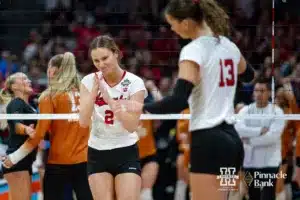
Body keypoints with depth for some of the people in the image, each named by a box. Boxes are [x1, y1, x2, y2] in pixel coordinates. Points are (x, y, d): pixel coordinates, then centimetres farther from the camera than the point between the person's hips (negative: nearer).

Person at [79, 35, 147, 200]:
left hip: (126, 154, -2)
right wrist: (94, 90, -20)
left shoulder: (134, 83, -10)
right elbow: (84, 121, -12)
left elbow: (132, 125, -19)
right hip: (98, 154, 2)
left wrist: (108, 97, -26)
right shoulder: (89, 81, -3)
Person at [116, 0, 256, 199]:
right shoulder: (228, 46, 11)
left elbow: (179, 101, -22)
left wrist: (141, 107, -12)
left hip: (208, 142, -9)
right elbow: (248, 75, 32)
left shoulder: (193, 50, -13)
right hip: (231, 138, 9)